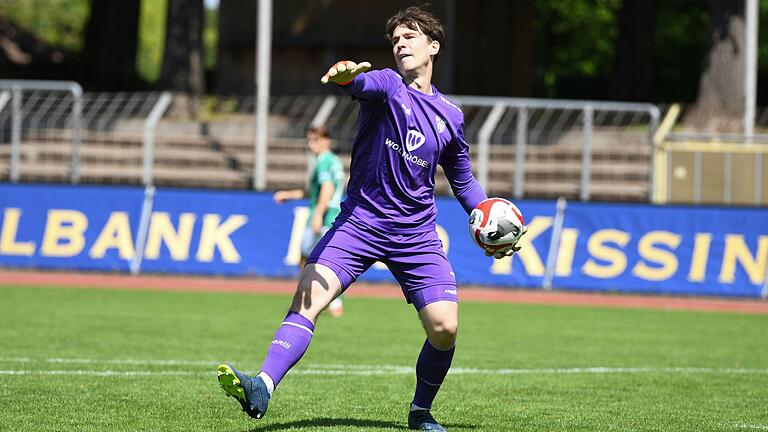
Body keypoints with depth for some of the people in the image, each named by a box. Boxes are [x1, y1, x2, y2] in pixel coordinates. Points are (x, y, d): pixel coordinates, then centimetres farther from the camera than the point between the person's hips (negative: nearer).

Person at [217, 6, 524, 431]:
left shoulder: (450, 116, 11)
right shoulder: (387, 86, 0)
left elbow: (463, 182, 26)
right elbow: (365, 82, -28)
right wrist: (347, 75, -52)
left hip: (416, 234, 3)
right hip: (360, 221, -3)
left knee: (445, 327, -9)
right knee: (308, 296, -23)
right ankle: (262, 388, -36)